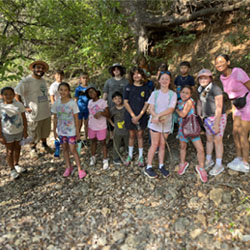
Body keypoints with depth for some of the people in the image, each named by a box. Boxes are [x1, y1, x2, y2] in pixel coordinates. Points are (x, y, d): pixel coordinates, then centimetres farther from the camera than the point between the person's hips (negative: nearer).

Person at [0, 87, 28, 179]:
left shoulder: (19, 105, -9)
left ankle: (16, 164, 41)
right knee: (10, 151, 9)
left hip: (19, 131, 2)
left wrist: (25, 131, -2)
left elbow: (24, 119, -3)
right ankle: (12, 169, 25)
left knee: (17, 148, 19)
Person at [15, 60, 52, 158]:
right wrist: (24, 107, -17)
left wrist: (47, 106, 14)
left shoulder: (43, 80, 7)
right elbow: (16, 94, -17)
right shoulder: (26, 81, -16)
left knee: (45, 131, 22)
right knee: (34, 135, 11)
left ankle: (44, 144, 46)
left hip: (46, 112, 6)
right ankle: (33, 148, 36)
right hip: (34, 114, -6)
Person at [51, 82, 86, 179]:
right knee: (65, 149, 15)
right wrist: (54, 131, 7)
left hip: (71, 131, -4)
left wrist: (77, 131, -6)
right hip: (61, 131, 4)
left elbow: (76, 118, -8)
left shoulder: (72, 103, -13)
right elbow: (55, 118, 4)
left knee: (73, 150, -1)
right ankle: (69, 167, 32)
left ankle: (80, 169, 12)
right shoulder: (56, 103, -4)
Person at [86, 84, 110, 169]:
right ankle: (93, 157, 34)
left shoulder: (102, 102, -13)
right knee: (93, 141, 18)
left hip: (101, 127, -5)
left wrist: (101, 112, -30)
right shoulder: (90, 102, 5)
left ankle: (105, 160, 15)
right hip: (91, 126, 5)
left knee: (103, 143, 4)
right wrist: (87, 125, 14)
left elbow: (108, 114, -13)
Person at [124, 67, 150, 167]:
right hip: (130, 115, 0)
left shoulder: (145, 88, -2)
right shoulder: (128, 87, -2)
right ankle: (130, 155, 27)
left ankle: (141, 157, 20)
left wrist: (139, 116, -13)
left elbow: (146, 104, -4)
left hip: (141, 116, 0)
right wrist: (133, 115, -11)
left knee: (140, 135, 8)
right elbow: (126, 102, -4)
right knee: (131, 135, 11)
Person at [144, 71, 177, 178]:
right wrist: (156, 117, -24)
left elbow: (170, 109, -14)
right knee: (155, 144, 1)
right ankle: (148, 167, 11)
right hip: (155, 122, -1)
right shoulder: (155, 93, -1)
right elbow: (151, 109, -7)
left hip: (166, 123, 1)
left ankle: (161, 166, 23)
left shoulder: (173, 94, -3)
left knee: (162, 144, 10)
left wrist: (158, 115, -24)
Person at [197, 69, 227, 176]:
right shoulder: (200, 90, 4)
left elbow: (219, 107, -20)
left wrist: (216, 124, -21)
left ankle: (219, 165, 12)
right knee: (209, 139, 14)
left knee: (217, 140, -1)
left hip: (219, 117, -6)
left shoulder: (216, 89, -18)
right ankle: (209, 160, 29)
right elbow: (199, 104, 13)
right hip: (207, 118, 6)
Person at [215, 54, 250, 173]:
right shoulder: (222, 77, 3)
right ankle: (238, 159, 24)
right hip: (239, 107, 8)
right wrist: (234, 110, 9)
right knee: (235, 133, 10)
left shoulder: (238, 72, -21)